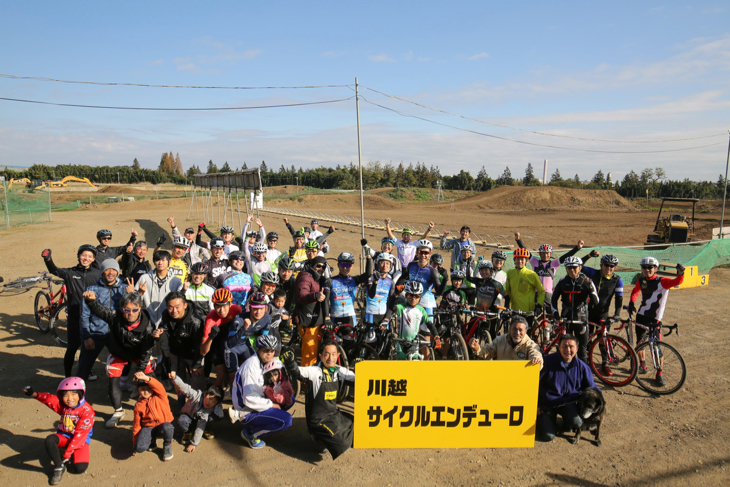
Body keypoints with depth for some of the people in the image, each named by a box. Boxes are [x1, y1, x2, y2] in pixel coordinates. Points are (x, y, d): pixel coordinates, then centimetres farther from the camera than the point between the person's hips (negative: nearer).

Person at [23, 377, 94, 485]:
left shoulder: (87, 411, -20)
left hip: (80, 441, -3)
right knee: (50, 439, -32)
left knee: (80, 468, -23)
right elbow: (49, 399, -24)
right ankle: (59, 467, -11)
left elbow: (80, 434, -20)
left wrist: (67, 453, -20)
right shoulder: (62, 405, -5)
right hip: (63, 437, 3)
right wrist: (35, 394, -45)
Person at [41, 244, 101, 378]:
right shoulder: (70, 273, -2)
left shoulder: (98, 274, 1)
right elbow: (54, 270, -14)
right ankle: (67, 375, 19)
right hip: (74, 316, -1)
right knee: (72, 347, 2)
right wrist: (47, 259, -30)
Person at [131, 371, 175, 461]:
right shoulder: (138, 406, 1)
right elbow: (136, 424, 7)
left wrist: (146, 378, -48)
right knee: (140, 448, -25)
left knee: (167, 428, -38)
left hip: (163, 425, -2)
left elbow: (159, 386, -30)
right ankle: (152, 440, 13)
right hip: (147, 428, 2)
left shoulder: (160, 396, -6)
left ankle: (167, 445, -4)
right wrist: (135, 443, 9)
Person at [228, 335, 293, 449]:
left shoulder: (265, 363, 5)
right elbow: (250, 399, -28)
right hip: (247, 412, -9)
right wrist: (271, 404, -17)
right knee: (286, 420, -22)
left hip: (257, 403, 9)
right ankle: (250, 434, -4)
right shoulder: (251, 366, -25)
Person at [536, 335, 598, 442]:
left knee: (577, 422, -29)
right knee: (547, 436, -17)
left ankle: (567, 424, 9)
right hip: (547, 402, -2)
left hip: (569, 402, 2)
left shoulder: (582, 367, -2)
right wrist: (535, 406, -5)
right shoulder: (548, 361, -13)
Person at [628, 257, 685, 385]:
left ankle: (659, 374, 11)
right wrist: (631, 303, 4)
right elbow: (635, 292, 20)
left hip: (655, 319, -4)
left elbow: (677, 281, -30)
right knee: (639, 342, 12)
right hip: (641, 316, 5)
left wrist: (680, 273, -50)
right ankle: (642, 366, 32)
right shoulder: (641, 281, 2)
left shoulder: (662, 282, -12)